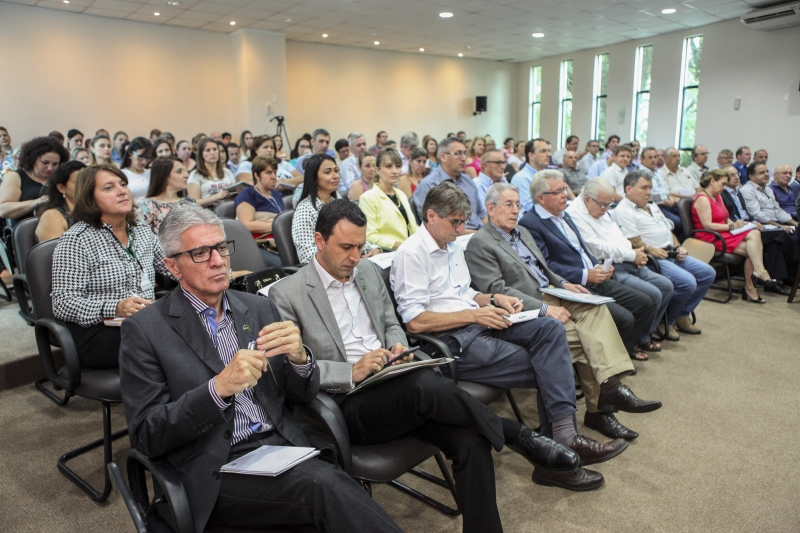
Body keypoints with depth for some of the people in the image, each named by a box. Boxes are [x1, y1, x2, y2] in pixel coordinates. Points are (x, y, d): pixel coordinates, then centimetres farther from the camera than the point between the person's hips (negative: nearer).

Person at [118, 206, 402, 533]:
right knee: (323, 484, -30)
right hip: (217, 470, -3)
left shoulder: (260, 308, 11)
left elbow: (303, 395, 13)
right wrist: (218, 388, -22)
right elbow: (146, 436, -6)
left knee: (325, 482, -29)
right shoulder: (144, 330, -1)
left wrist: (299, 357, -11)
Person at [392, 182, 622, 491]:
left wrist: (494, 299, 7)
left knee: (550, 329, -15)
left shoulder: (453, 247, 19)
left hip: (476, 324, 8)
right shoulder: (412, 254, -10)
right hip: (450, 341, -8)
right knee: (547, 366, -12)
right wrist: (474, 315, -18)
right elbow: (414, 321, -18)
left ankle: (563, 436, -20)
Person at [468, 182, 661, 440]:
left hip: (551, 296, 8)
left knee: (595, 308, -20)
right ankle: (599, 408, -11)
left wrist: (562, 283, 6)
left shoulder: (522, 232, 21)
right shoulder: (479, 243, -8)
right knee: (584, 337, -23)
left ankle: (611, 386, -25)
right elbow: (497, 290, -17)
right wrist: (543, 309, -22)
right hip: (528, 311, -8)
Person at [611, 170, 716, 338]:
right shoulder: (623, 211, -9)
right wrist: (651, 250, -20)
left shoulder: (652, 206, 23)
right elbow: (632, 241, -18)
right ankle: (666, 321, -3)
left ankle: (682, 315, 12)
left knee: (708, 273, 4)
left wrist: (678, 247, 11)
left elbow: (668, 229, 26)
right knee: (687, 282, -26)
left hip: (671, 255, 10)